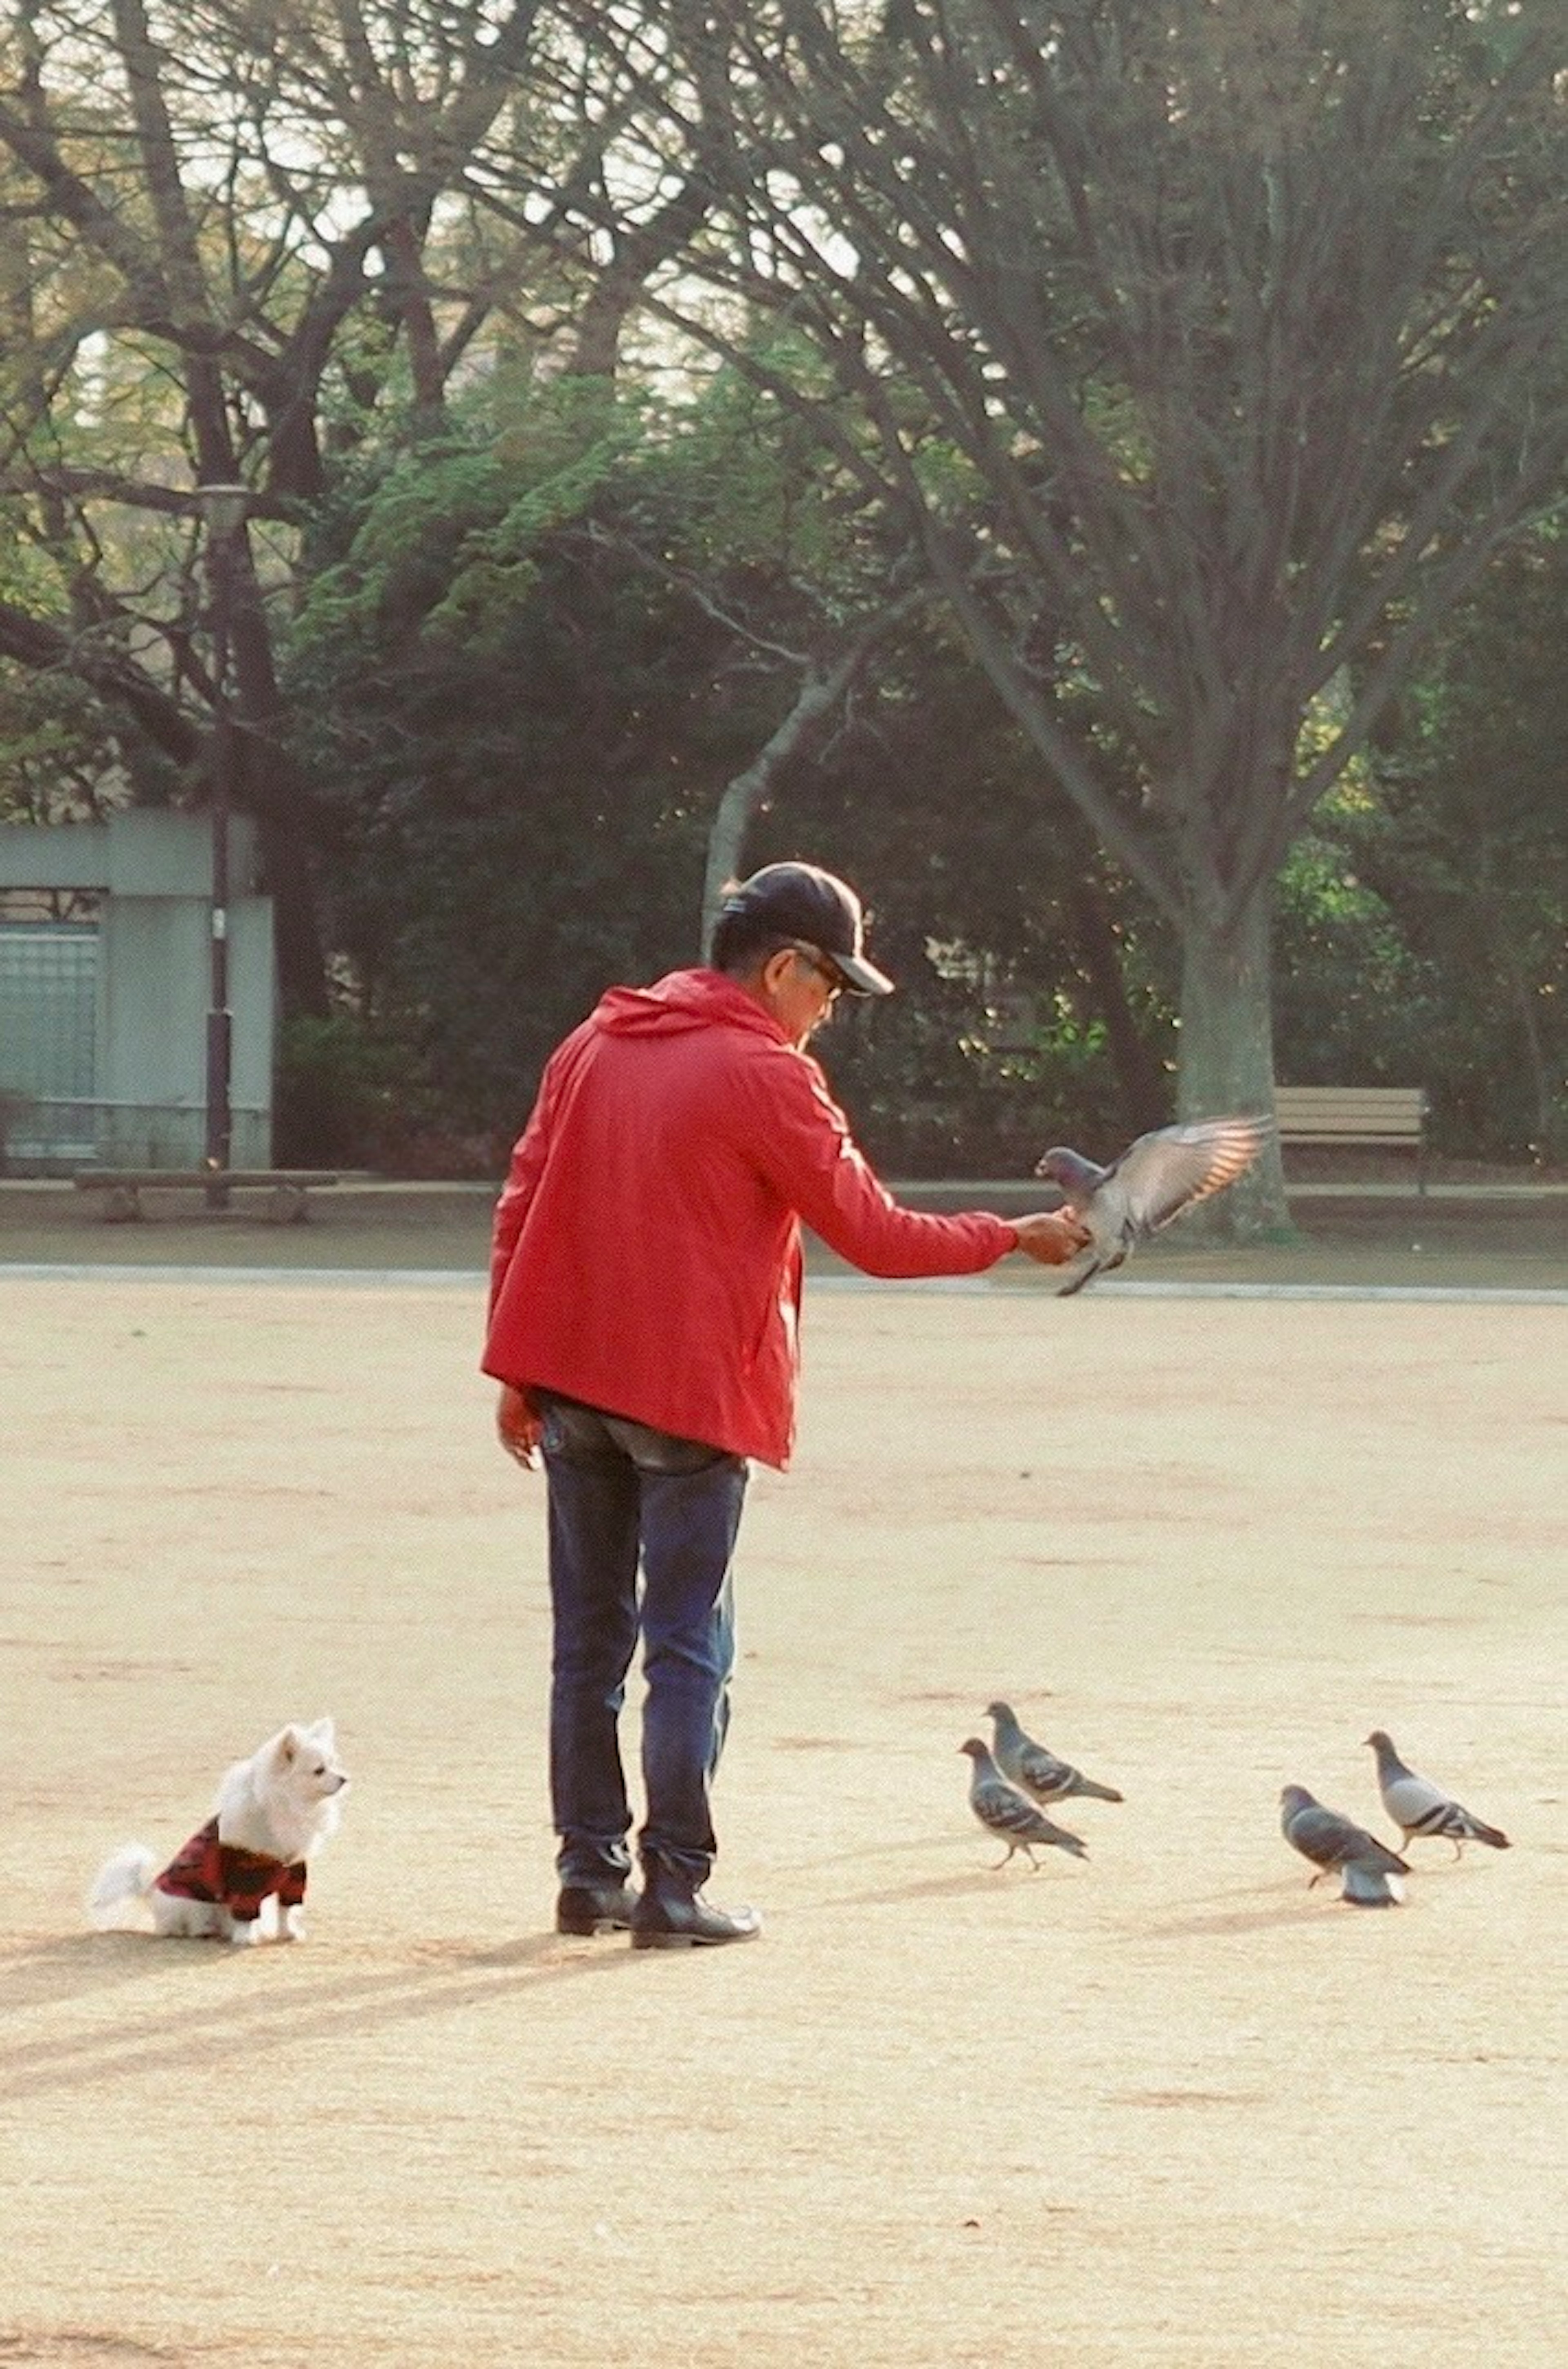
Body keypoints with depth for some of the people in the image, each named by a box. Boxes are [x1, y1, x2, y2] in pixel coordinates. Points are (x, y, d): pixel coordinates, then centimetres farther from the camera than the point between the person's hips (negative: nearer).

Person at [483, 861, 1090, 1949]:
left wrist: (518, 1373, 14)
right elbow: (875, 1235, -8)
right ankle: (674, 1888, -2)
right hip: (690, 1390, -6)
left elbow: (521, 1204, 11)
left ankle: (590, 1875, 12)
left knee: (589, 1640, 11)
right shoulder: (763, 1076, -10)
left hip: (569, 1383, 6)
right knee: (691, 1648, -1)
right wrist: (1016, 1238, 4)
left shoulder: (595, 1044, 10)